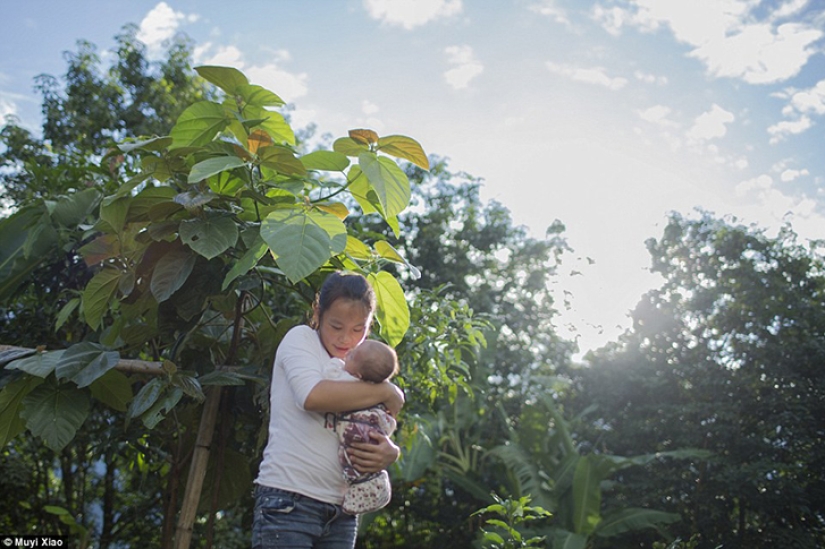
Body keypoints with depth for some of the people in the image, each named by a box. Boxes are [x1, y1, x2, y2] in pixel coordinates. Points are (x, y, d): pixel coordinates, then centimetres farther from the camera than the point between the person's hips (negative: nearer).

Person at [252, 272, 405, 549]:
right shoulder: (300, 338, 0)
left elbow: (382, 441, 13)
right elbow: (312, 396, -21)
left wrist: (389, 453, -12)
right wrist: (387, 392, -11)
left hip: (342, 512, 6)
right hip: (288, 502, -5)